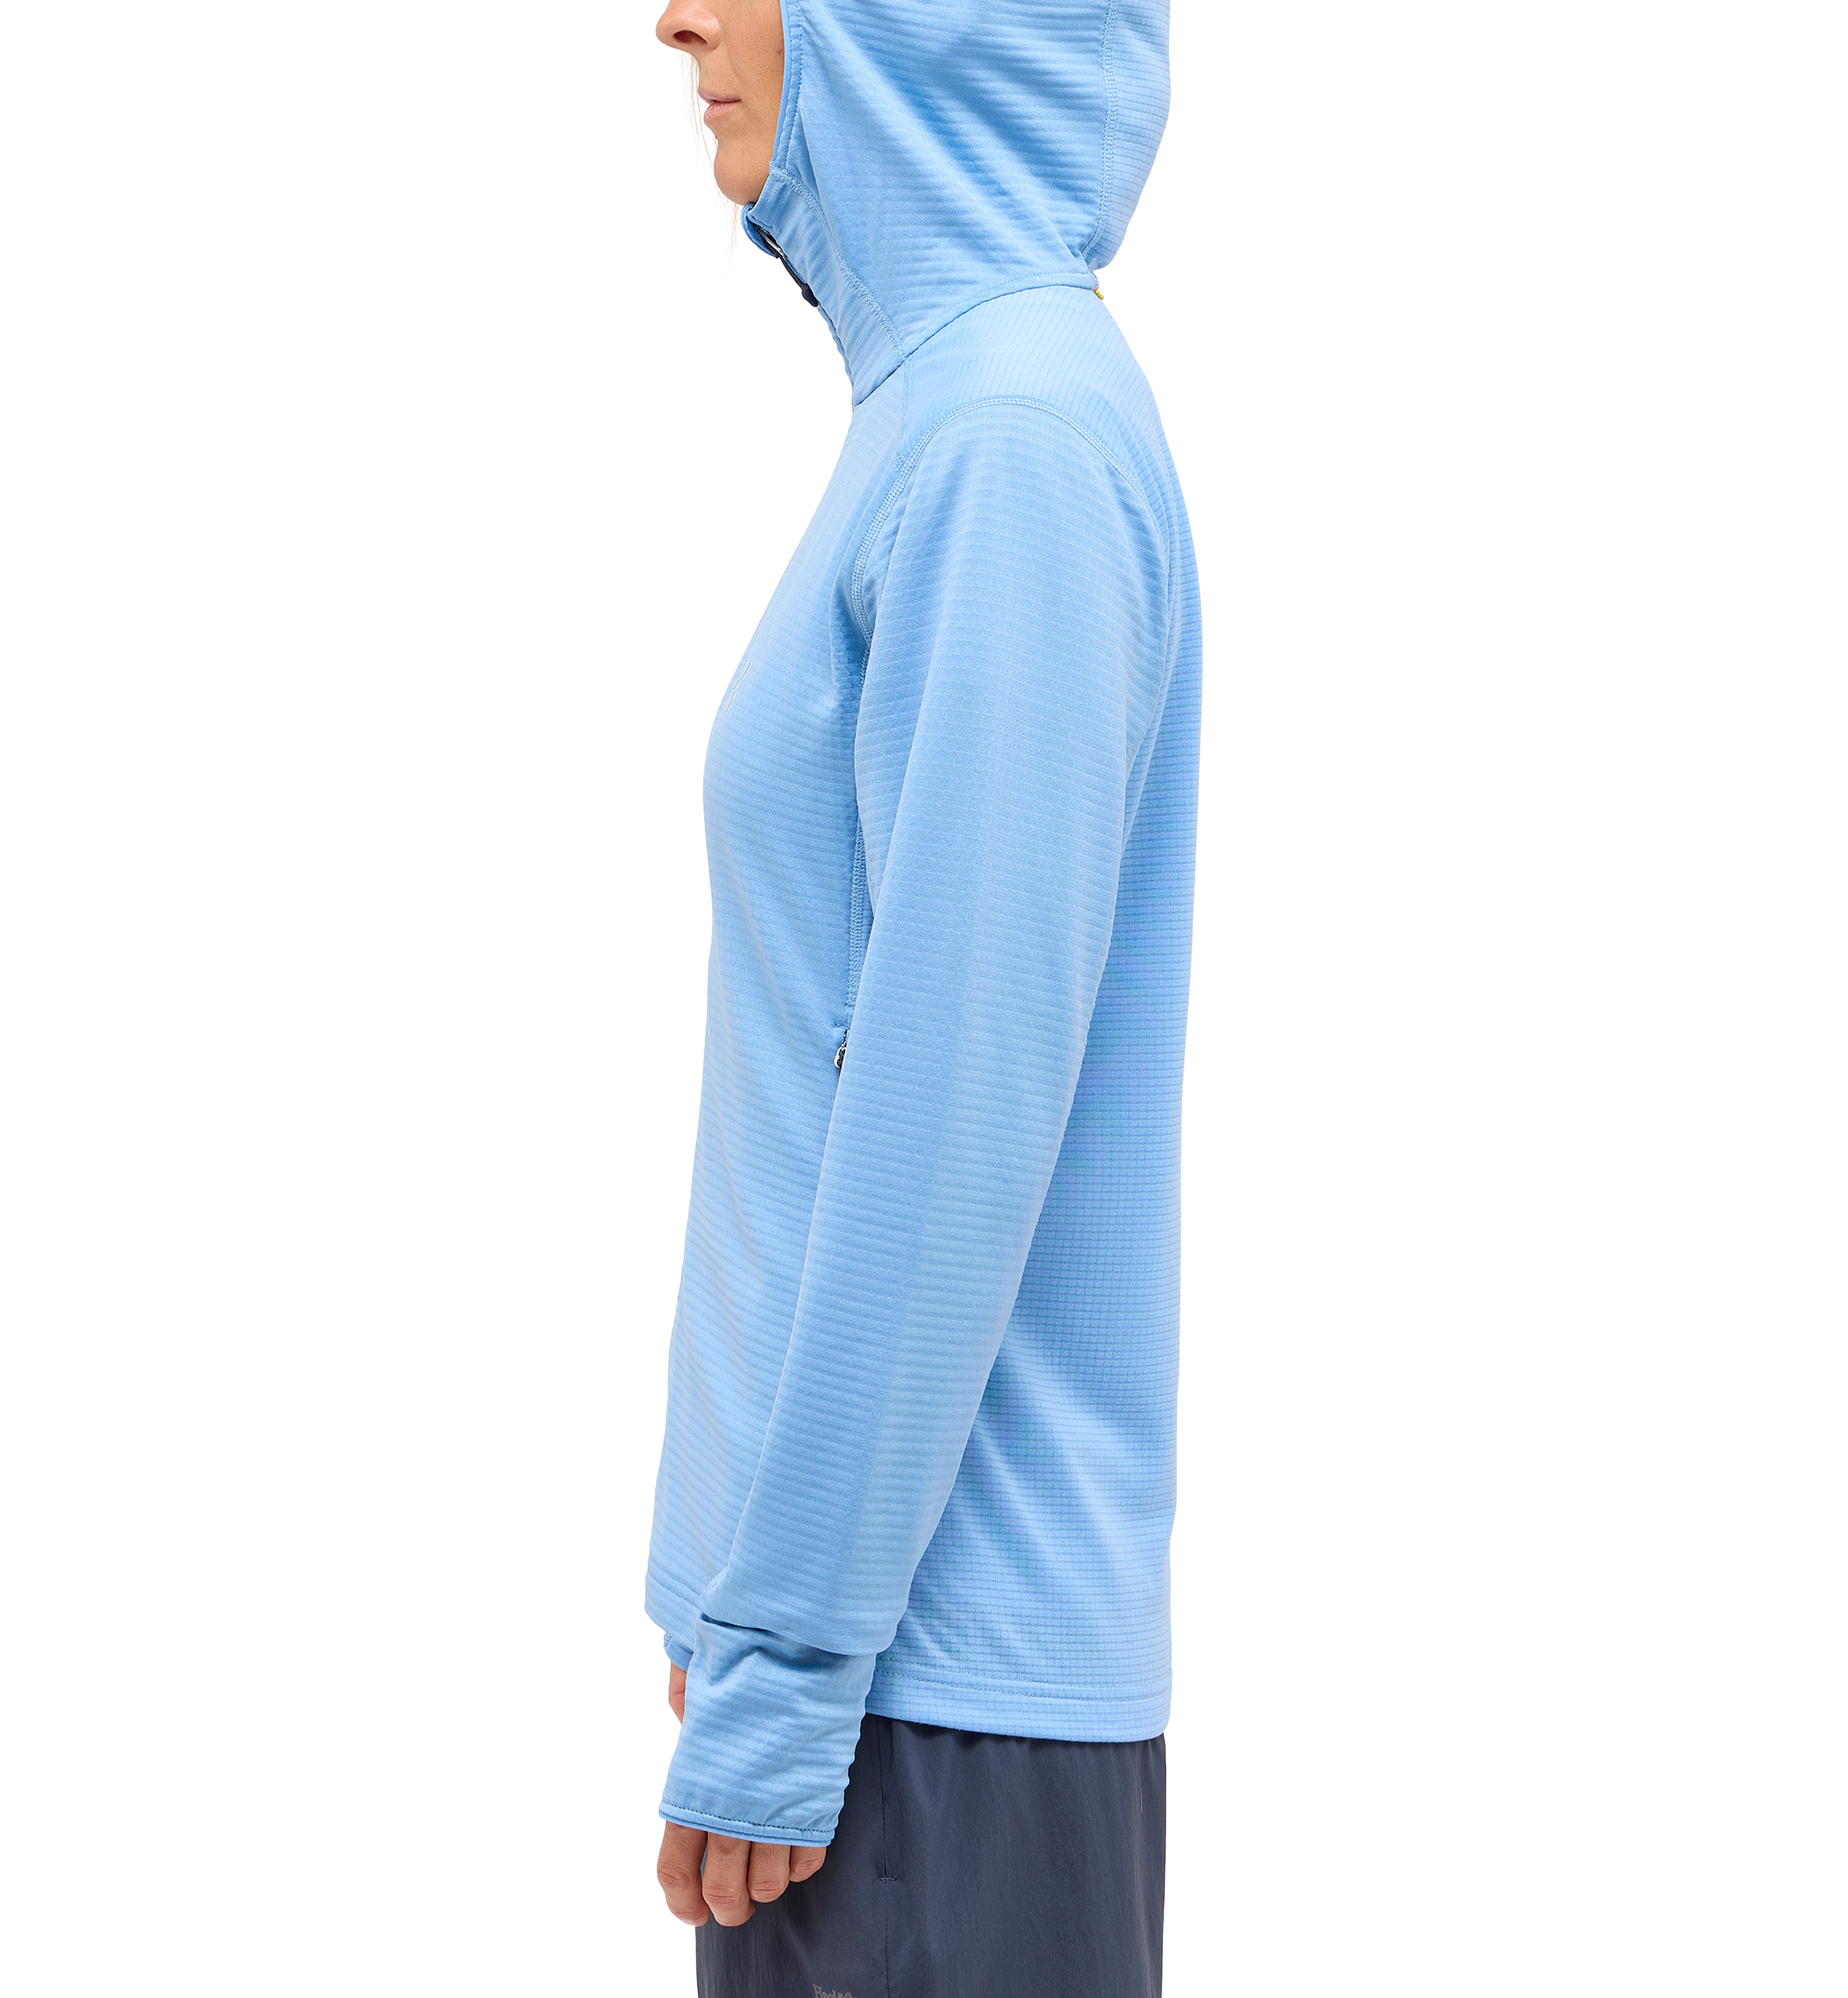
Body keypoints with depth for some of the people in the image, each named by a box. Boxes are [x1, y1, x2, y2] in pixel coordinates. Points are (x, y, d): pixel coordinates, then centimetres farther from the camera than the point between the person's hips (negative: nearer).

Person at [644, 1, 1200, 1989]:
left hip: (939, 1663, -9)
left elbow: (958, 1112, -20)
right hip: (854, 1595, 9)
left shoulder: (1017, 445, -17)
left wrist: (783, 1660, -16)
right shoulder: (937, 419, 12)